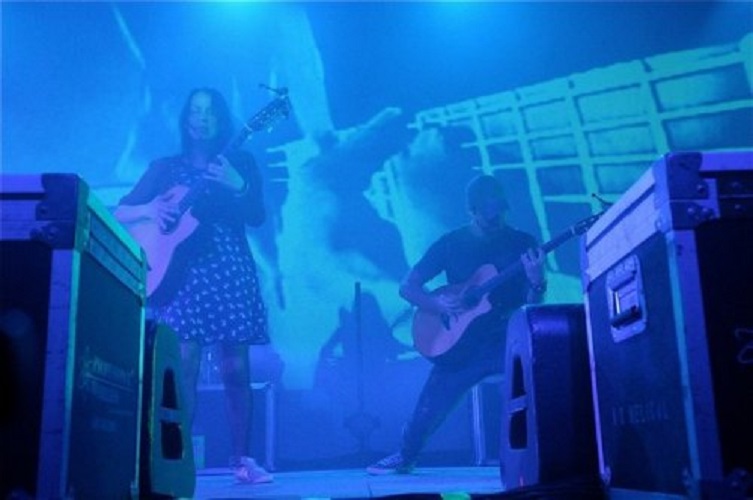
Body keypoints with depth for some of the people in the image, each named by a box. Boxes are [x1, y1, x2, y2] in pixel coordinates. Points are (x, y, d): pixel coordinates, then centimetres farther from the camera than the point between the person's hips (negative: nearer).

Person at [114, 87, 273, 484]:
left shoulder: (240, 162, 11)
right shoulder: (165, 167, 12)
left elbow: (257, 218, 0)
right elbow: (120, 212, 10)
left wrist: (238, 187, -17)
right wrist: (149, 210, -9)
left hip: (230, 270, 0)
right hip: (182, 270, 0)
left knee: (236, 369, -3)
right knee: (183, 366, -8)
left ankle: (241, 459, 6)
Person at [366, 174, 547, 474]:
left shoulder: (523, 243, 1)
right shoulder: (451, 243, 2)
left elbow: (532, 303, -4)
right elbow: (407, 287, 3)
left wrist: (537, 282, -26)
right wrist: (436, 303, -16)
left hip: (509, 339, 0)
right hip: (462, 343, 1)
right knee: (427, 412, 0)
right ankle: (405, 457, 30)